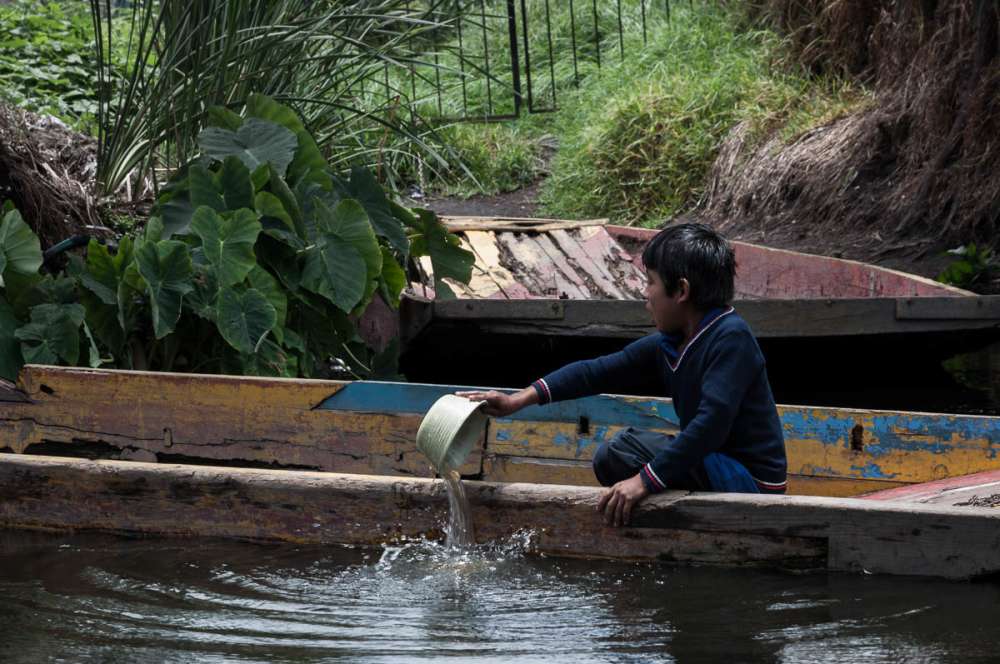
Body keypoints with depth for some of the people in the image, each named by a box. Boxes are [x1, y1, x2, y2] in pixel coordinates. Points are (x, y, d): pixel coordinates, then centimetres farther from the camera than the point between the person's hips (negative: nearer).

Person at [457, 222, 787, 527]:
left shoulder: (731, 339, -21)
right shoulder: (667, 345, 6)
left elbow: (713, 420, -31)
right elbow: (600, 371, 9)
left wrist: (645, 480, -32)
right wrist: (521, 399, 2)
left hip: (751, 481, -9)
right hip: (714, 465, 9)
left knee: (624, 452, -19)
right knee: (609, 459, 14)